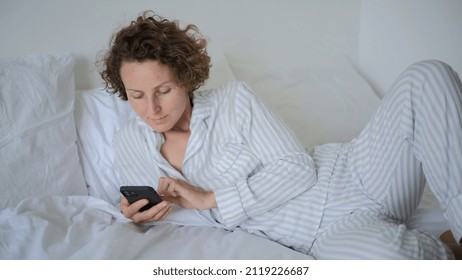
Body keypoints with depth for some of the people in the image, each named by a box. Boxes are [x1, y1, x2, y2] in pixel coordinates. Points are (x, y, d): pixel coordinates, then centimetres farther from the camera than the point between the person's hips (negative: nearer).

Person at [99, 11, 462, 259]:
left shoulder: (234, 99, -7)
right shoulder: (130, 144, 3)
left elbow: (297, 168, -10)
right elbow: (153, 203, 16)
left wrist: (210, 199, -17)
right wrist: (140, 212, -10)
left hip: (356, 174, 1)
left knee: (426, 76, -26)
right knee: (371, 256, -41)